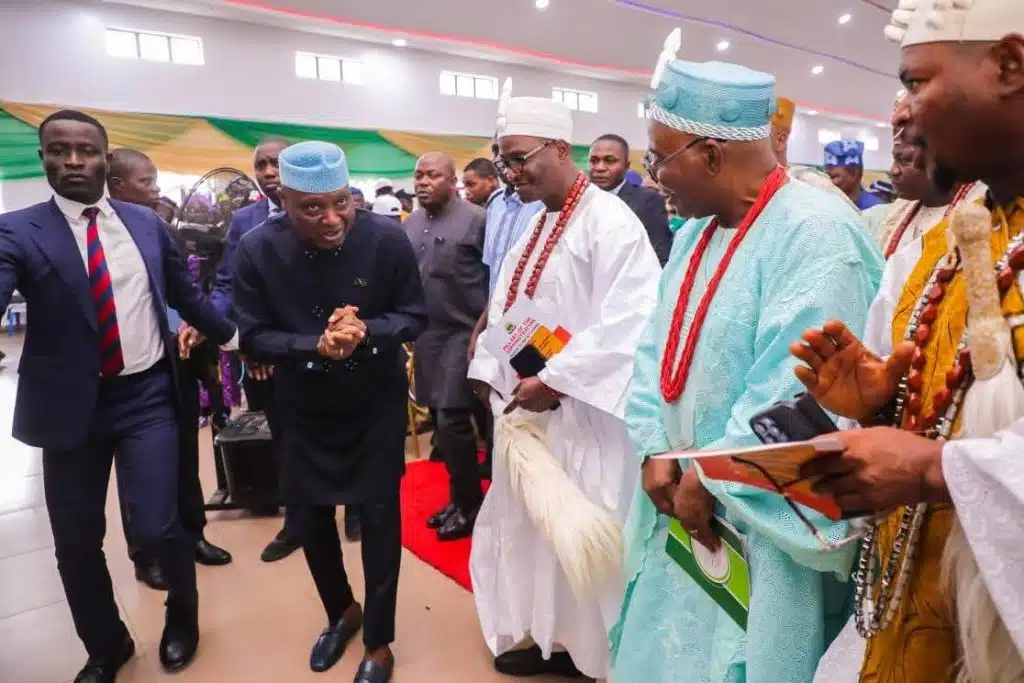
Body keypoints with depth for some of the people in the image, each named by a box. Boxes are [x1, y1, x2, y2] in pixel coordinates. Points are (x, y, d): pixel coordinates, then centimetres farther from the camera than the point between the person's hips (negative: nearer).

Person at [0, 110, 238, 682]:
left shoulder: (147, 224, 5)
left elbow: (186, 295, 13)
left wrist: (239, 339, 16)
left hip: (146, 396, 0)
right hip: (70, 404, 0)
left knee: (156, 527, -6)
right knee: (76, 541, 12)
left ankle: (183, 616, 29)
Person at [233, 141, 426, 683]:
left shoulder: (386, 238, -20)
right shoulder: (258, 249, -17)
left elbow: (414, 316, -11)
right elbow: (253, 337, -11)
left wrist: (367, 332, -31)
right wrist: (315, 345, -29)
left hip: (377, 402, -2)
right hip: (305, 408, 2)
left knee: (379, 518, 6)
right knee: (309, 517, 14)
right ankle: (342, 611, 43)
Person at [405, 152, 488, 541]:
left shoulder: (477, 220, -7)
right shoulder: (411, 224, 11)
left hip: (462, 333, -6)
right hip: (426, 336, 6)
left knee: (453, 420, -5)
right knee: (442, 420, 12)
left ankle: (470, 505, 13)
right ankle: (459, 497, 28)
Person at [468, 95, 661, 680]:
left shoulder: (609, 220, -13)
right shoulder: (533, 224, 13)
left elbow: (627, 321, -22)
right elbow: (506, 310, 15)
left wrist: (554, 380, -21)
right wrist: (489, 375, 3)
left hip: (582, 414, -8)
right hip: (525, 407, 8)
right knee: (529, 526, 18)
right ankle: (546, 634, 38)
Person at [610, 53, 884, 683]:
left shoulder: (818, 234, -20)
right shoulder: (697, 231, 7)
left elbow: (795, 392, -26)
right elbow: (660, 347, 7)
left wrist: (710, 478, -17)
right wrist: (655, 450, -4)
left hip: (764, 525, -7)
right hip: (682, 502, 8)